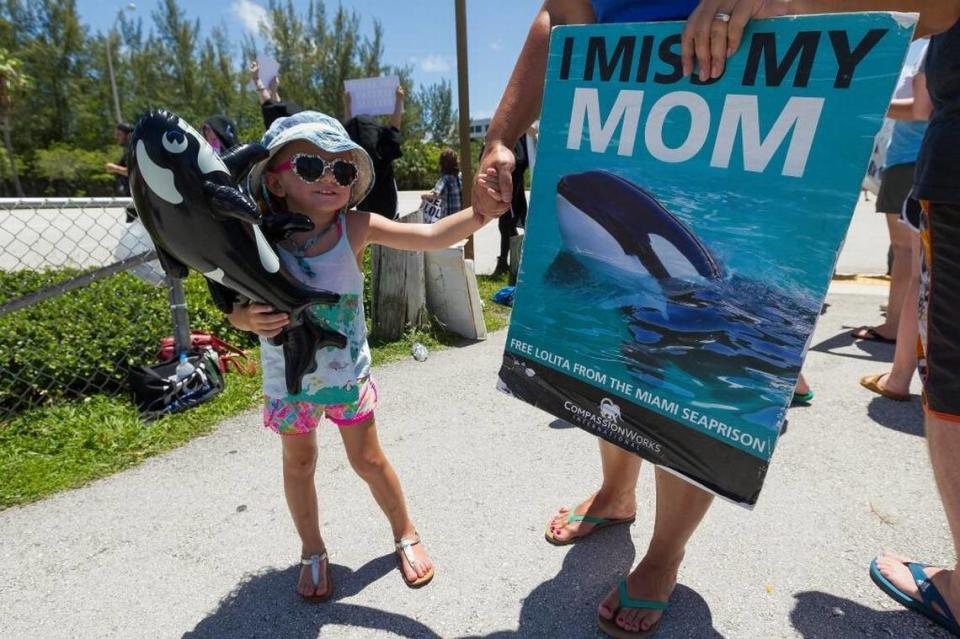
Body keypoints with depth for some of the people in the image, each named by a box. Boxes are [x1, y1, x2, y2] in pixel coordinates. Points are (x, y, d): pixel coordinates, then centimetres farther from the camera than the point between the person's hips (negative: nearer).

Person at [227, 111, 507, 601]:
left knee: (367, 458, 15)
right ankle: (313, 551, 44)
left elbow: (430, 237, -26)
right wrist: (250, 319, -32)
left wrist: (482, 211, -39)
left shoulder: (356, 228, -18)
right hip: (288, 381, 1)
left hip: (348, 374, 0)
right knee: (299, 464, 19)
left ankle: (405, 533, 40)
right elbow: (237, 308, -10)